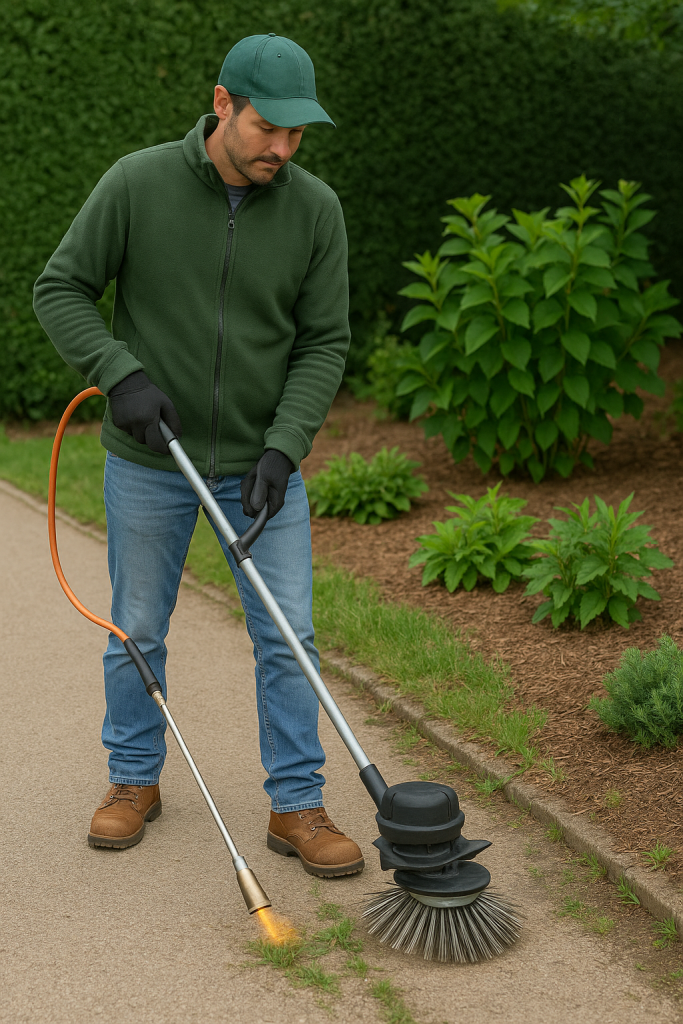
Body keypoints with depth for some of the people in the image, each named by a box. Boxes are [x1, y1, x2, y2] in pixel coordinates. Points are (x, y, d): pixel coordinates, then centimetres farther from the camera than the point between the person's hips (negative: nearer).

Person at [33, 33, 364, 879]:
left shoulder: (315, 210, -8)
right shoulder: (137, 184, -13)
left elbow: (324, 342, -5)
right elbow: (60, 289, -6)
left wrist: (284, 446, -16)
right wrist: (119, 373, -21)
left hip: (260, 463, 1)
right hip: (149, 461, -1)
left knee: (288, 637, 0)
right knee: (137, 631, 12)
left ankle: (296, 807, 12)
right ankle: (134, 780, 31)